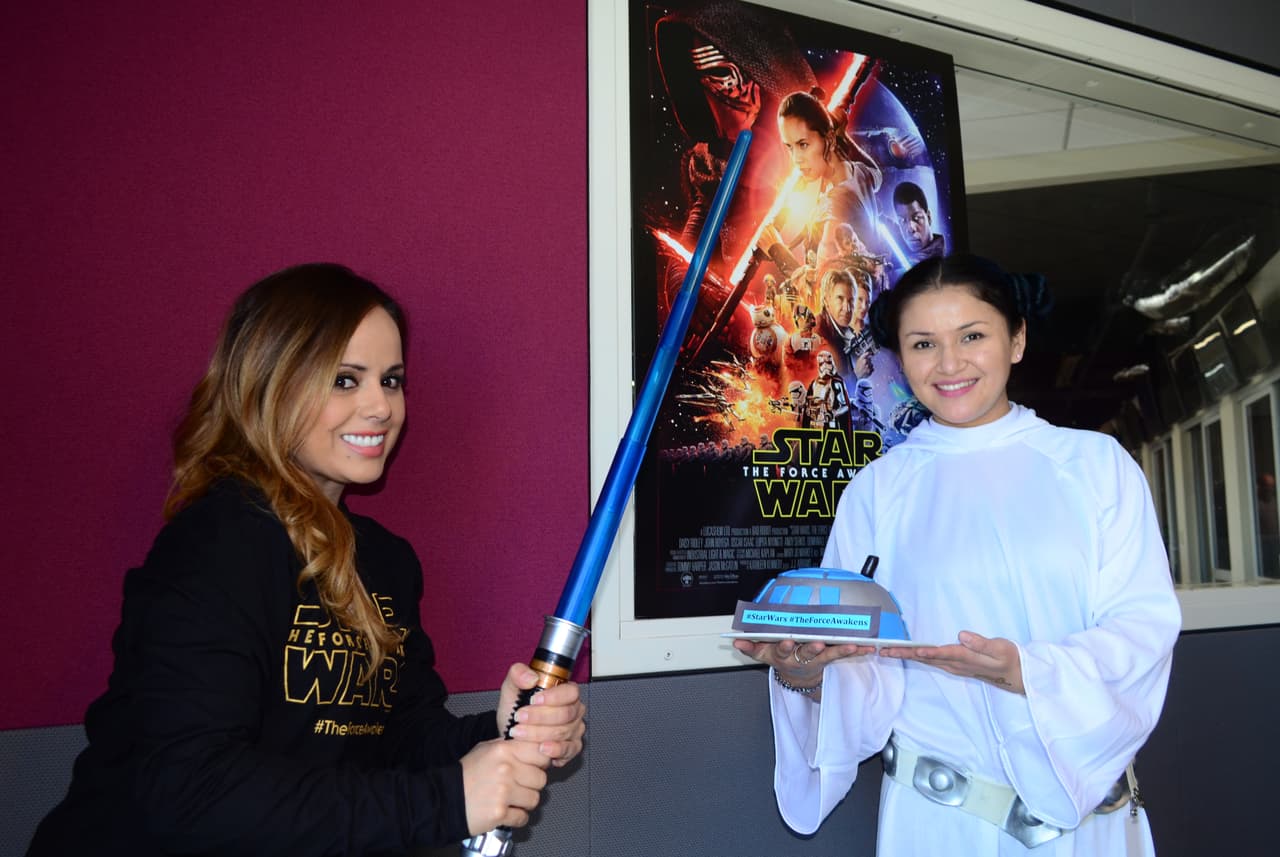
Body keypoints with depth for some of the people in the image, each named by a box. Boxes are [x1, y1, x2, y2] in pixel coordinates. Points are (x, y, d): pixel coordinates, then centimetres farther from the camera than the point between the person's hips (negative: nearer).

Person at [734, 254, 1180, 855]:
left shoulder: (1095, 462, -2)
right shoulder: (878, 488, -2)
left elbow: (1146, 623, -8)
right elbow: (868, 668, -4)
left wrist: (1025, 670, -26)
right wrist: (807, 675, -26)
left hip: (1088, 808, 1)